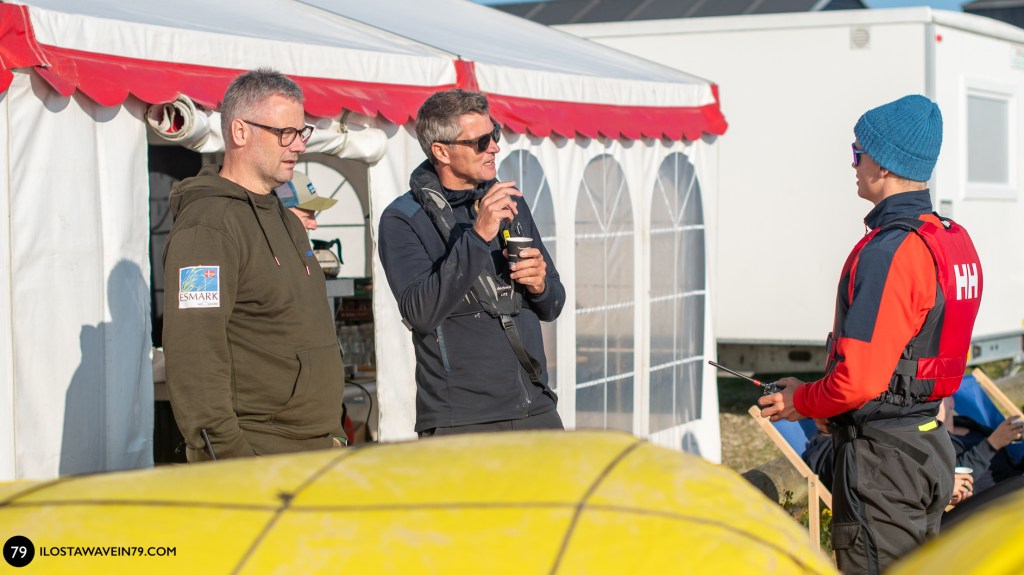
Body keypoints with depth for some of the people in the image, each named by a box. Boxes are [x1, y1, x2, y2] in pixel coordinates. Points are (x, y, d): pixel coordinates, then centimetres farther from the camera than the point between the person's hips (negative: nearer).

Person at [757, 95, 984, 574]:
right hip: (932, 444, 10)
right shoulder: (954, 241, 9)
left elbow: (858, 380, -26)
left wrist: (802, 401, -6)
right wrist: (835, 408, 15)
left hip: (882, 456, -10)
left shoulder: (887, 252, -22)